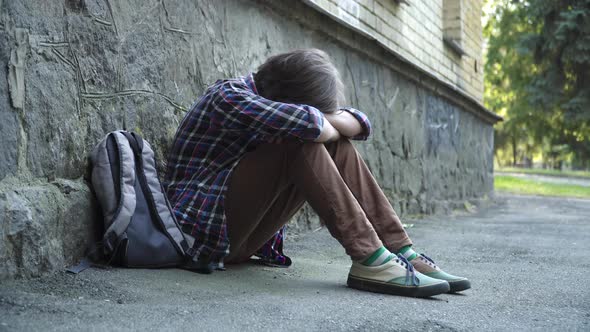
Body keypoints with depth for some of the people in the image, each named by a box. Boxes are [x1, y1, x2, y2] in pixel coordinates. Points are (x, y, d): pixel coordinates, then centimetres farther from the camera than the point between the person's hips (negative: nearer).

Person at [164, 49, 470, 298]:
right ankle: (370, 261, -30)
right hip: (204, 227, -8)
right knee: (300, 142, -27)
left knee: (337, 147, -4)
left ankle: (400, 252, -13)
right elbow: (309, 124, -33)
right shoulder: (228, 97, -17)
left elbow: (359, 123, 3)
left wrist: (322, 118, -15)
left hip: (241, 234, 8)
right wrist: (322, 123, -11)